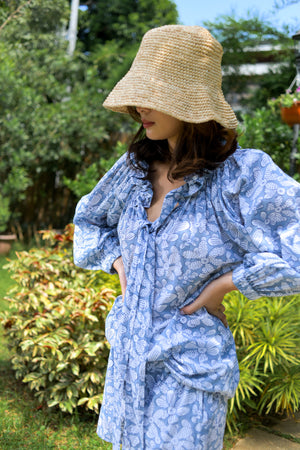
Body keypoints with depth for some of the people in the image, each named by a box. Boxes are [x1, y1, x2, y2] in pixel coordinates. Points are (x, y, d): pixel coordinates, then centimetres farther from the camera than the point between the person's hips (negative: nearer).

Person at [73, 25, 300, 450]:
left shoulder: (243, 173, -18)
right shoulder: (137, 167, -1)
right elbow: (89, 218, 18)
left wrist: (223, 283, -21)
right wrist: (119, 263, 2)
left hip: (192, 367, -5)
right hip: (128, 357, 6)